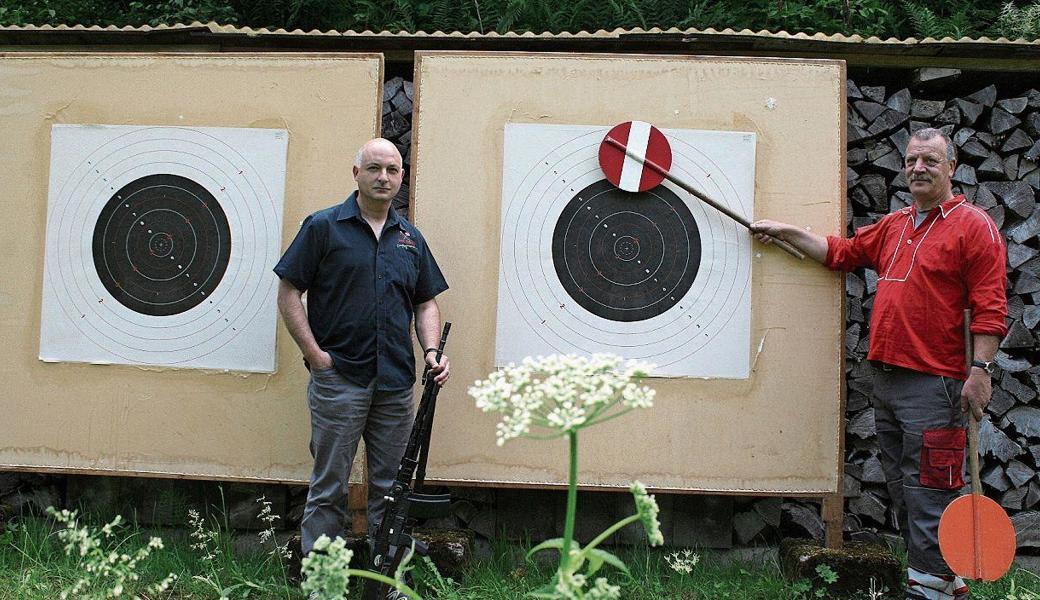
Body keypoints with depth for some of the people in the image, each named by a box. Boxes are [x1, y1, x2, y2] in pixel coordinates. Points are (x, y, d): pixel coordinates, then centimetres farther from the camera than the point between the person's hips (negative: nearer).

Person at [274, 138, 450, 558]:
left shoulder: (410, 238, 13)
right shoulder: (324, 226, -1)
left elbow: (426, 303, 16)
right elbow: (289, 293, -3)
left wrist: (432, 351, -1)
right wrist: (315, 354, -10)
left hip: (397, 383, 5)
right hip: (339, 379, -4)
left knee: (392, 487, 12)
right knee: (329, 487, 3)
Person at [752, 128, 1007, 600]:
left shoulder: (974, 226, -5)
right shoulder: (893, 225, 17)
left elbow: (989, 307, -11)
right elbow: (842, 252, 26)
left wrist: (981, 369, -18)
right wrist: (786, 232, 23)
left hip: (933, 383, -8)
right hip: (886, 379, 8)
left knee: (926, 492, -5)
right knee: (901, 490, 13)